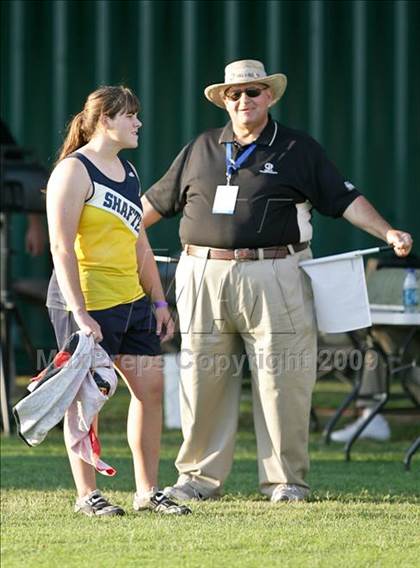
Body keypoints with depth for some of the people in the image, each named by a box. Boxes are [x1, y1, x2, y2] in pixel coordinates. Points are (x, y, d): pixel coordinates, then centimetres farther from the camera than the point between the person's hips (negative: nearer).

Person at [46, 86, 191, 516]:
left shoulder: (127, 172, 17)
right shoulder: (74, 171, -10)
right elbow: (61, 247, -15)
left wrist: (159, 301, 17)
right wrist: (79, 312, -21)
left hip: (131, 301, 8)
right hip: (87, 303, -8)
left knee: (150, 386, 6)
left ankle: (147, 492, 13)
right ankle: (87, 496, 6)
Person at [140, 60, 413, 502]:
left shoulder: (298, 150, 7)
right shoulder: (201, 149, 15)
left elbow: (344, 199, 4)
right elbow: (158, 200, 21)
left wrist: (387, 233, -8)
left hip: (274, 279, -3)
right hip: (203, 278, 3)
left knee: (281, 381, -3)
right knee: (202, 381, 3)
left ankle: (286, 479, 5)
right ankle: (200, 477, 12)